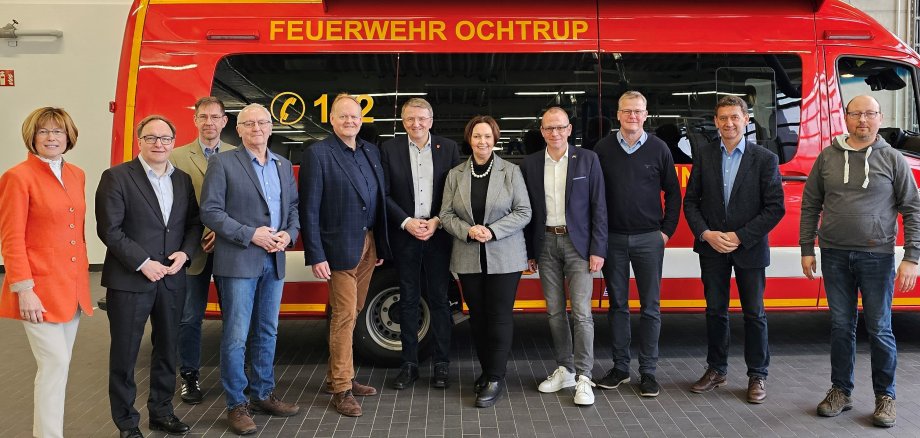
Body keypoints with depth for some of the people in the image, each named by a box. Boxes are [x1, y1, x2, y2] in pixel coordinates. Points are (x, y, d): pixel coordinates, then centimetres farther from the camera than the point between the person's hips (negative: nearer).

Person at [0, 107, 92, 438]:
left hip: (72, 287, 6)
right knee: (55, 364, -7)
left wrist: (81, 278, 11)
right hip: (40, 288, -6)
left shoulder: (77, 175, 11)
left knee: (58, 365, 12)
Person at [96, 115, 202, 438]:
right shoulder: (116, 177, -6)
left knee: (167, 349, 14)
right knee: (125, 353, 6)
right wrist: (143, 263, -17)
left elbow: (194, 222, 11)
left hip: (172, 279, 5)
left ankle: (161, 411, 30)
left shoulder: (183, 180, 9)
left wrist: (184, 252, -7)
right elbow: (109, 229, -11)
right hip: (129, 279, -5)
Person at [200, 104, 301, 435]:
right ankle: (236, 405, 10)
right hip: (238, 261, -5)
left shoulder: (284, 166, 13)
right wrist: (250, 235, -16)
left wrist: (289, 234, -4)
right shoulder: (223, 163, -4)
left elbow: (294, 206, 16)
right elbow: (210, 211, -9)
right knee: (236, 337, -1)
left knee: (267, 332, 14)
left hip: (274, 261, 6)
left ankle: (263, 395, 26)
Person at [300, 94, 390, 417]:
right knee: (345, 315, -3)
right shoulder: (318, 154, -8)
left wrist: (381, 245, 10)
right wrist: (315, 256, -15)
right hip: (340, 248, -6)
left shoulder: (371, 152, 12)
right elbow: (309, 209, -11)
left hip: (368, 246, 6)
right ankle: (341, 388, 9)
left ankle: (337, 376, 28)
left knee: (352, 313, 14)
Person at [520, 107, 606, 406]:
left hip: (578, 243, -3)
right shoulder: (530, 164, 6)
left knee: (581, 311, -7)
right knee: (554, 311, 9)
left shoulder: (587, 160, -1)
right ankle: (564, 369, 21)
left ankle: (584, 378, -1)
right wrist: (529, 252, 6)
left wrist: (598, 250, -8)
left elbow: (598, 207, -2)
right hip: (546, 243, 3)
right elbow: (527, 210, 9)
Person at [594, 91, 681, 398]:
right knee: (617, 304, 9)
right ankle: (620, 367, 20)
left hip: (649, 239, 0)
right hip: (613, 239, 1)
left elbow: (673, 192, 7)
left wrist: (667, 230, 1)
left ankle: (648, 372, 12)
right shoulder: (603, 149, 2)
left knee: (650, 306, 3)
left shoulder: (658, 148, 2)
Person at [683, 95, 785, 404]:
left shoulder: (765, 159, -5)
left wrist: (740, 237, -15)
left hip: (750, 249, -2)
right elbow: (691, 201, 4)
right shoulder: (704, 156, 3)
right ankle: (716, 370, 25)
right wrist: (706, 234, -11)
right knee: (715, 310, 11)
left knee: (754, 313, 6)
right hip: (711, 248, 2)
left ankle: (757, 376, 19)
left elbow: (775, 208, -8)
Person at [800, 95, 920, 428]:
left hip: (877, 257, -2)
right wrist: (806, 250, 4)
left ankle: (885, 397, 19)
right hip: (834, 256, 2)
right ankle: (840, 391, 23)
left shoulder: (892, 159, 0)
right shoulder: (828, 157, 5)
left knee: (879, 329, 4)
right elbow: (810, 205, 8)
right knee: (841, 326, 10)